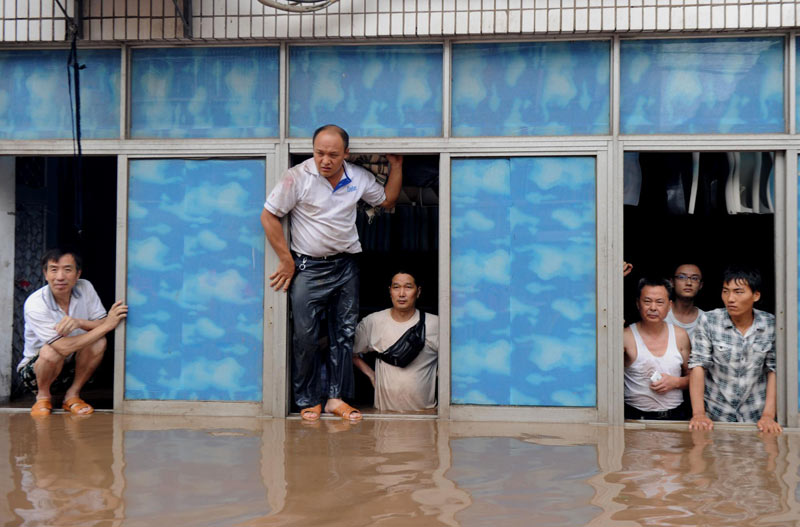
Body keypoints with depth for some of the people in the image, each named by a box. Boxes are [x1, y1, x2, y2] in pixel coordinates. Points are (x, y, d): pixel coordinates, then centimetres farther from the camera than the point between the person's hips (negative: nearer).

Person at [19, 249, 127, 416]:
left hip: (74, 365, 4)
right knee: (51, 352, -35)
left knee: (99, 343, -23)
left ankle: (72, 395, -5)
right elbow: (64, 347, -34)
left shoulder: (85, 288, -10)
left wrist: (79, 322, -36)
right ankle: (43, 397, -4)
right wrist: (108, 325, -33)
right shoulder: (35, 304, -26)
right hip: (35, 368, -4)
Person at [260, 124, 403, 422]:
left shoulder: (358, 178, 2)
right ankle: (309, 401, 12)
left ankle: (336, 397, 17)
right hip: (308, 268, -4)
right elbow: (269, 216, -9)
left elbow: (387, 201, 17)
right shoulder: (297, 177, -13)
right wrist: (286, 261, -9)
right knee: (305, 337, -2)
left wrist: (396, 165, 6)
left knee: (344, 334, 8)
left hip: (346, 266, 4)